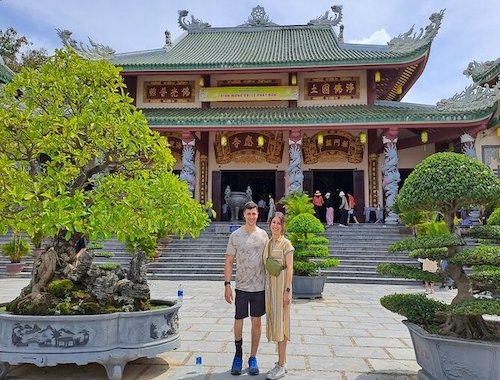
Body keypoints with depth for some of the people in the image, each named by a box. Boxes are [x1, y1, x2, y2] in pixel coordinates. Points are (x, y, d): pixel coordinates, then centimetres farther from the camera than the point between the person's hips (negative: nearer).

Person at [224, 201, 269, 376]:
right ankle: (238, 355, 29)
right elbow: (229, 261, -1)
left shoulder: (263, 235, 3)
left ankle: (253, 358, 23)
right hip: (241, 286, -1)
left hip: (260, 286, 2)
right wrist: (227, 285, -7)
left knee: (256, 322, 9)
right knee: (238, 321, 7)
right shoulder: (235, 235, -3)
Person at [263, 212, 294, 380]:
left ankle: (281, 366, 6)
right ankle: (283, 361, 25)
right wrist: (265, 289, 12)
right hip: (269, 284, 7)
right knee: (273, 321, 12)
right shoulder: (267, 243, 12)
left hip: (281, 285, -7)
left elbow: (290, 268, -11)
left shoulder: (286, 244, -8)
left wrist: (287, 290, -17)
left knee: (280, 321, -3)